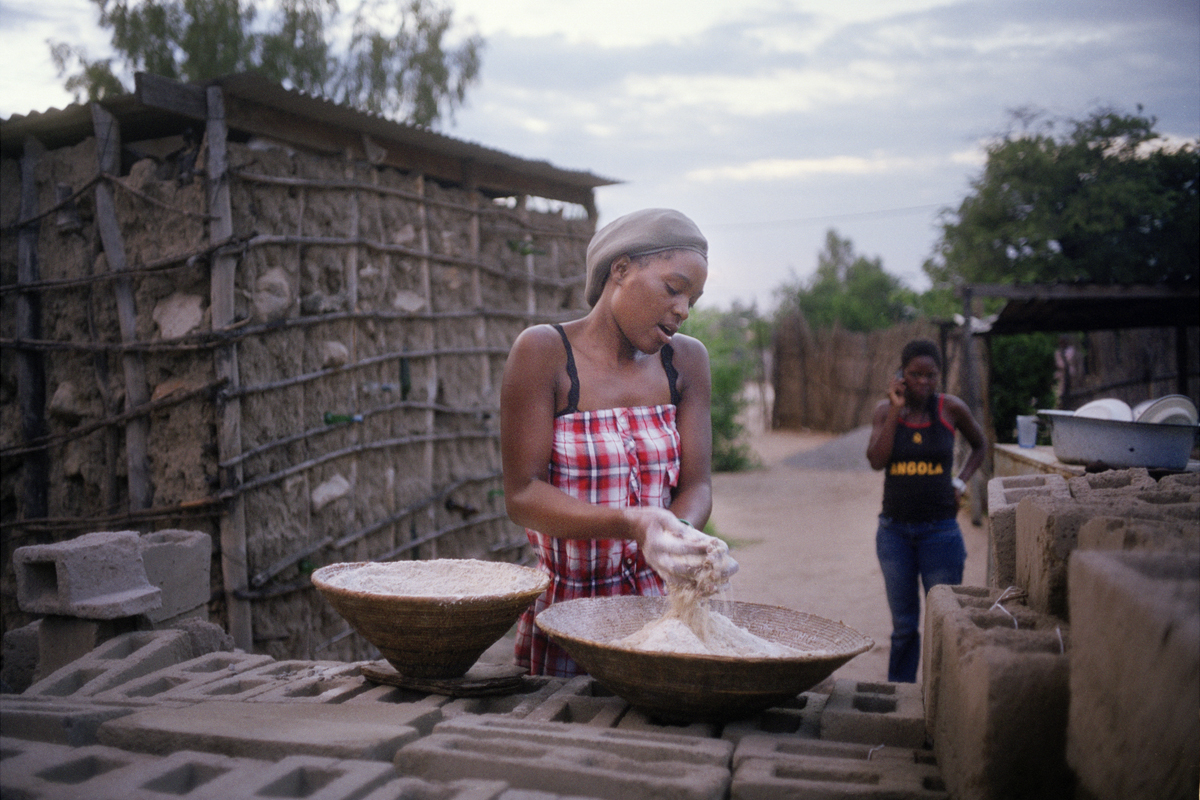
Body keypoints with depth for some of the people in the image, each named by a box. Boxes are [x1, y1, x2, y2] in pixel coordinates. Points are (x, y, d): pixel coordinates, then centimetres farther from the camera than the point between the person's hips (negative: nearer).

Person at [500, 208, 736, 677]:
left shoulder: (686, 361, 4)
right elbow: (522, 495, -14)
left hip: (658, 602, 3)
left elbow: (696, 485, 0)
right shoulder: (544, 352, -10)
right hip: (564, 608, -3)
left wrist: (679, 535, -23)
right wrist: (631, 524, -29)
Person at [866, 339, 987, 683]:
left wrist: (960, 481, 2)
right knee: (903, 625, 10)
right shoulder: (885, 411, 1)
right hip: (894, 530, 1)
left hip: (939, 529, -1)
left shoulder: (950, 408, -1)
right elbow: (876, 460, -14)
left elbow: (980, 446, 16)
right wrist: (896, 409, -13)